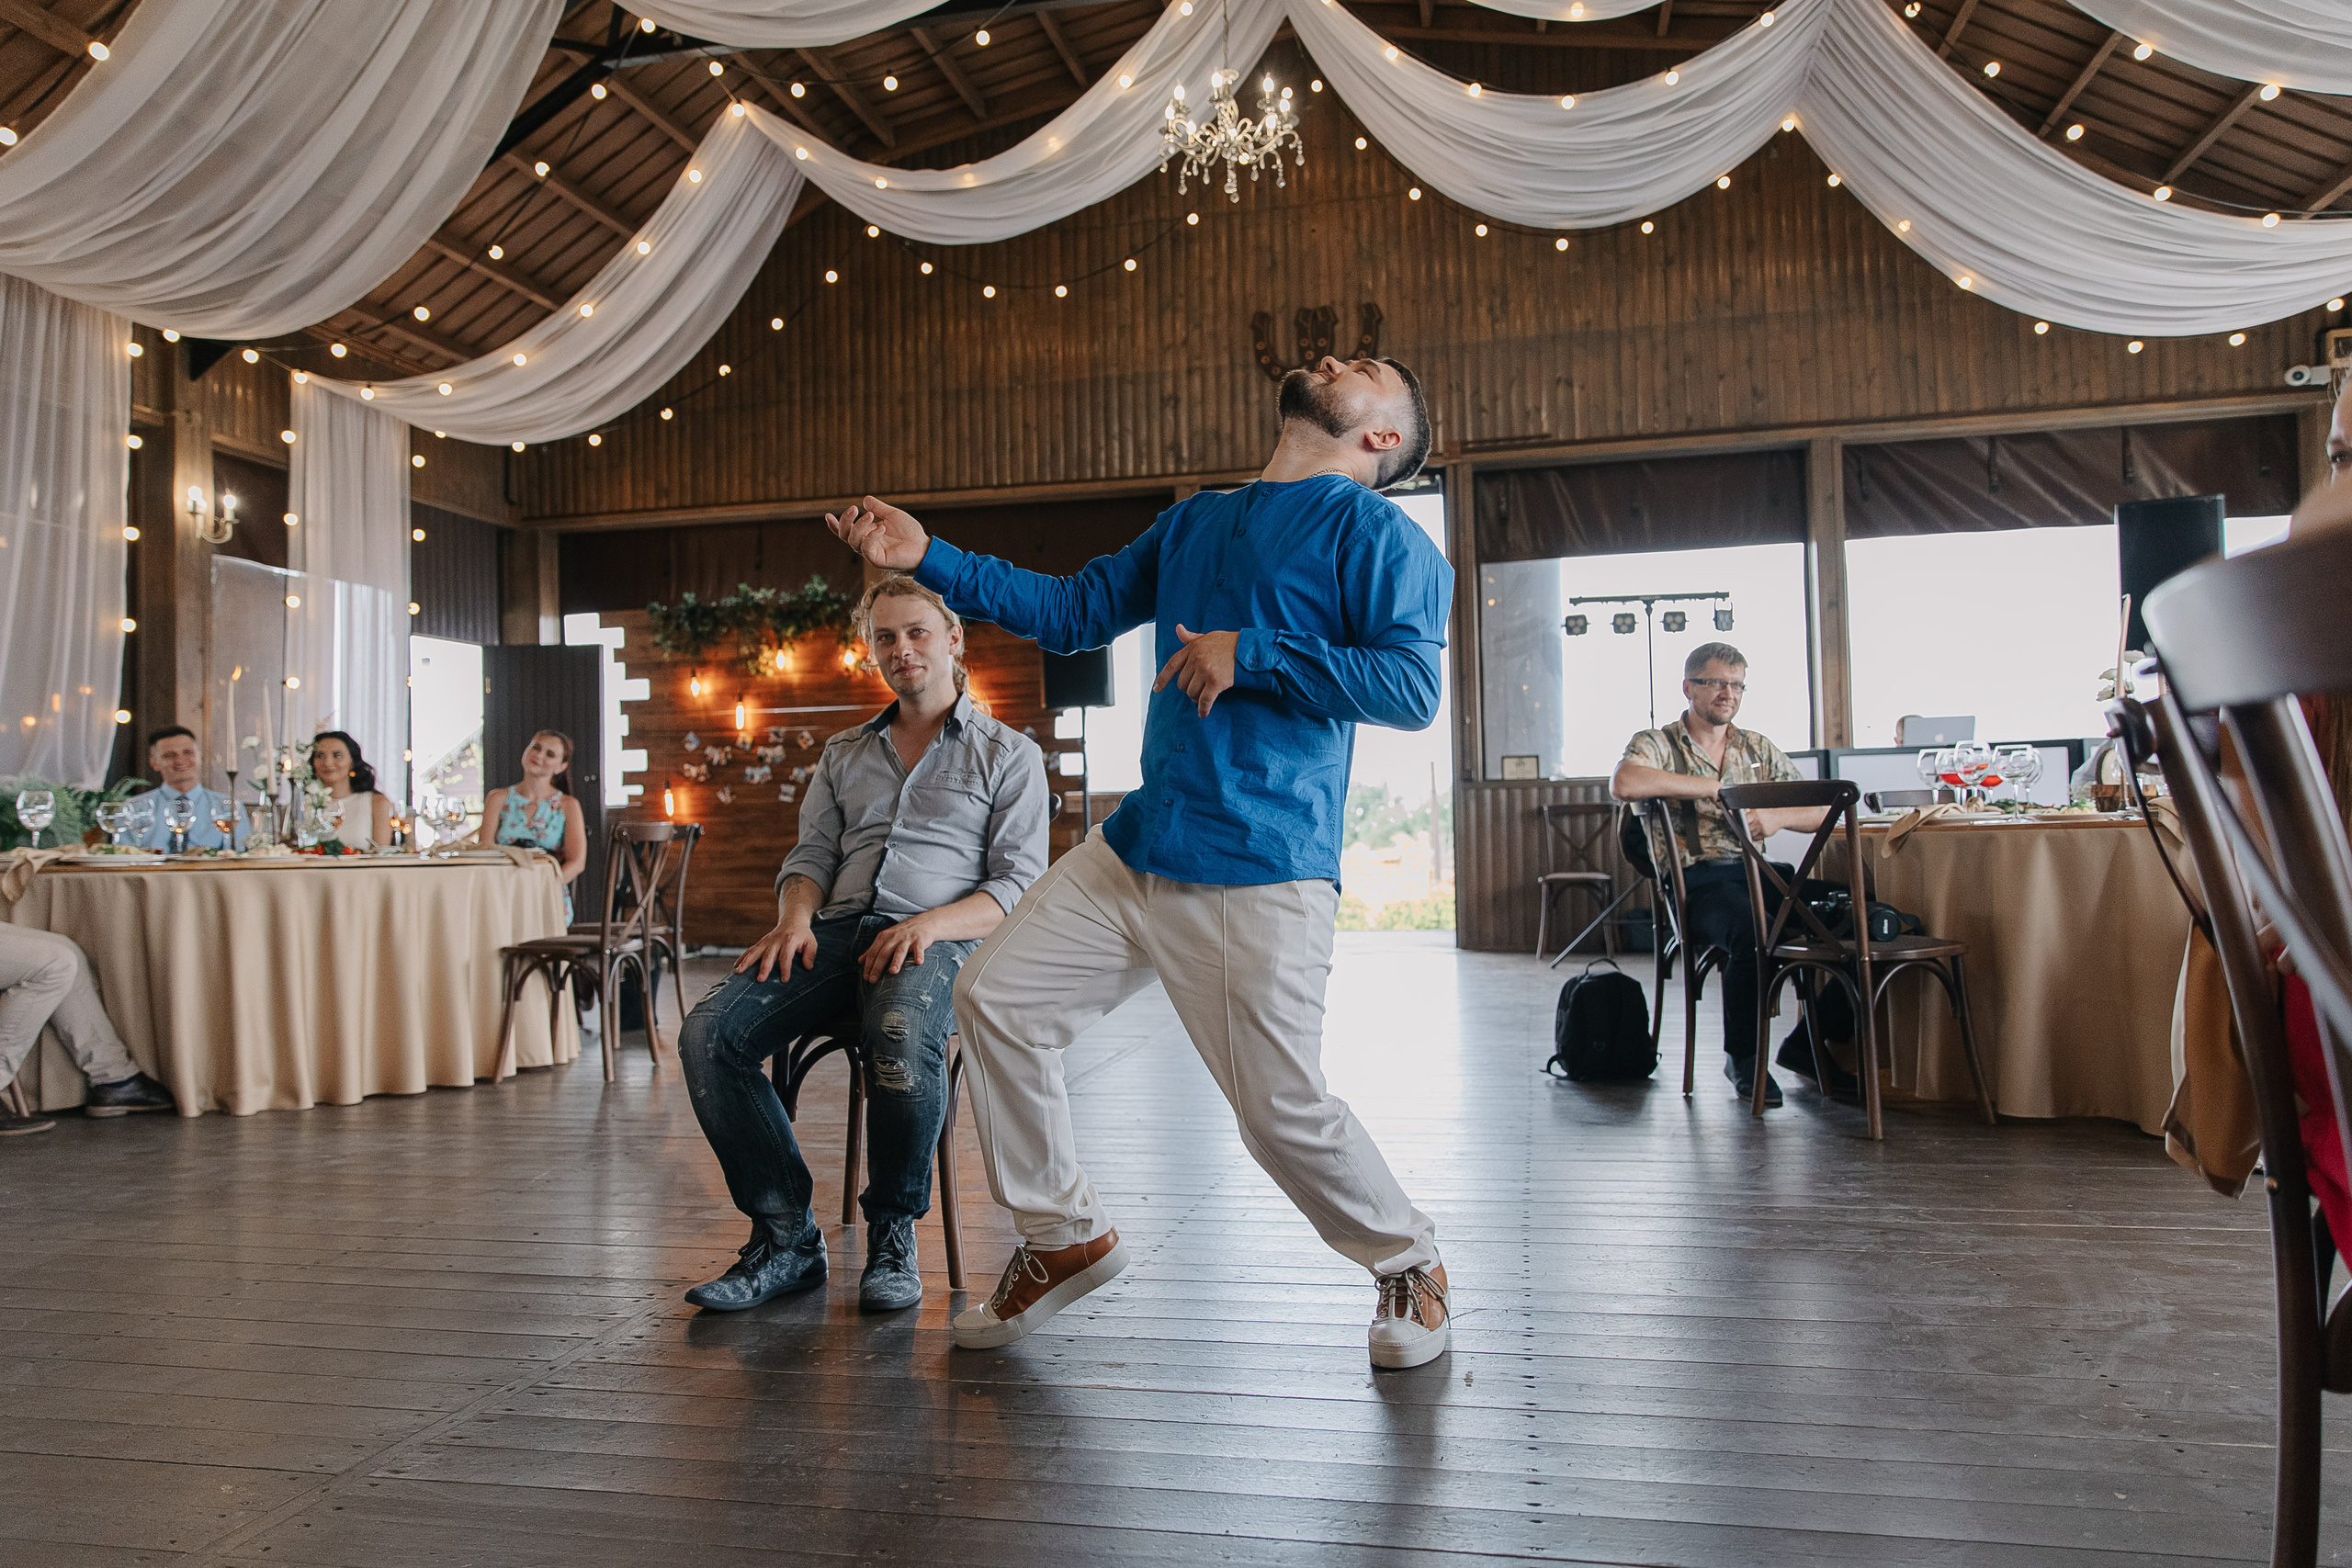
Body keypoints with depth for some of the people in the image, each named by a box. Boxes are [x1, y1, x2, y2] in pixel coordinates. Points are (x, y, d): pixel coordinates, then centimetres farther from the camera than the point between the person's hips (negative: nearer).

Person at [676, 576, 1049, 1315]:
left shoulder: (1009, 753, 11)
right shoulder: (843, 754, 26)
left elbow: (1019, 886, 2)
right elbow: (812, 854, 19)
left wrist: (931, 923, -16)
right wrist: (796, 917, -5)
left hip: (942, 938, -4)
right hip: (838, 929, 5)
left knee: (901, 1039, -39)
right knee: (709, 1033, -23)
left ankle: (893, 1232, -13)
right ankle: (787, 1236, -12)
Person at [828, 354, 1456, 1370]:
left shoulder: (1374, 530, -2)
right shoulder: (1195, 523, 20)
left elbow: (1413, 686, -15)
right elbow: (1070, 611, 21)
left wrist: (1250, 654, -15)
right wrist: (928, 559, 14)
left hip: (1259, 873, -7)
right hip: (1135, 847, 8)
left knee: (1282, 1110, -7)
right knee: (994, 996, 3)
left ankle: (1409, 1264, 23)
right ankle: (1067, 1236, 20)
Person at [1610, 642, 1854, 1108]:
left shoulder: (1760, 749, 22)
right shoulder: (1656, 745, 5)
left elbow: (1823, 811, 18)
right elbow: (1624, 783, -20)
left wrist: (1776, 817, -6)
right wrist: (1713, 787, -11)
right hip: (1697, 881, -5)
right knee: (1752, 932, -37)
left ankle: (1807, 1047, 2)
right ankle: (1742, 1058, -11)